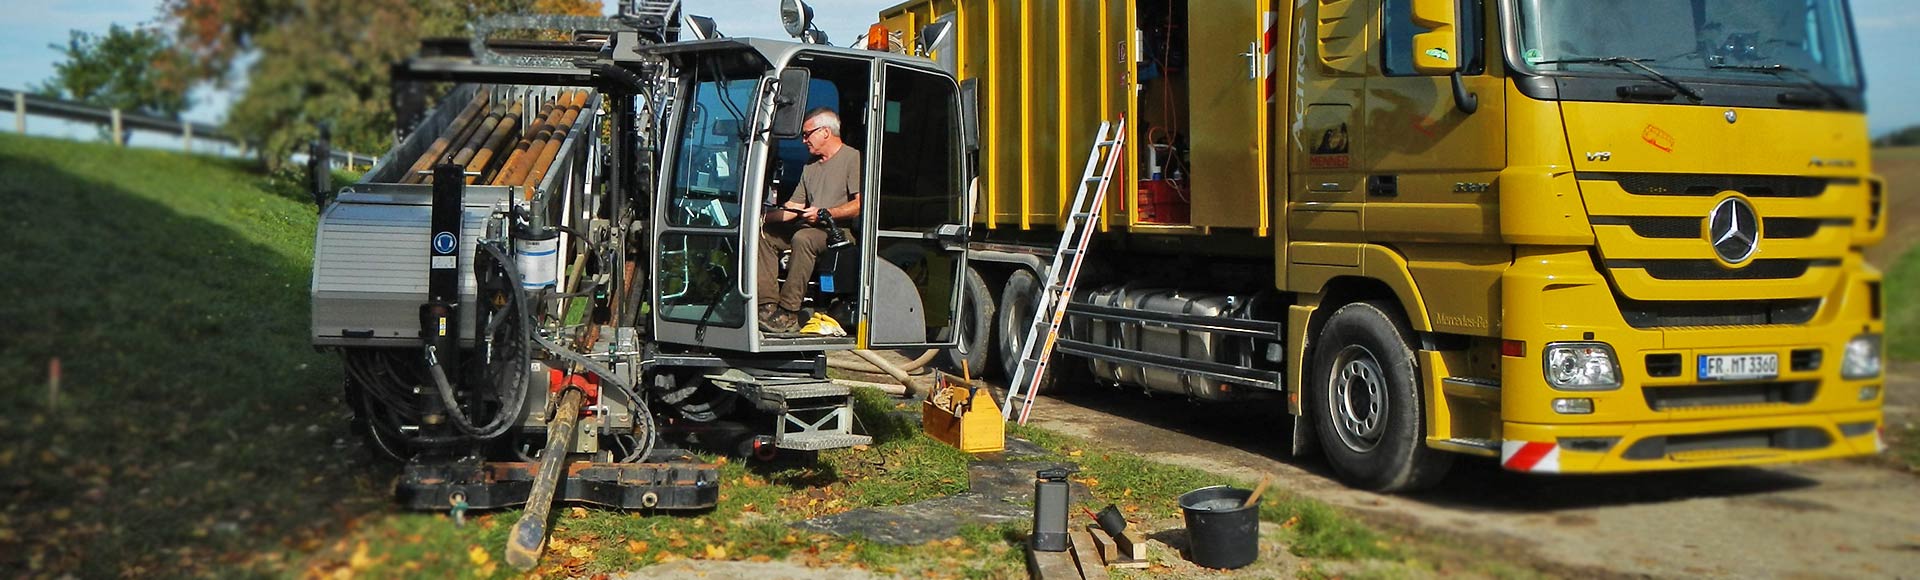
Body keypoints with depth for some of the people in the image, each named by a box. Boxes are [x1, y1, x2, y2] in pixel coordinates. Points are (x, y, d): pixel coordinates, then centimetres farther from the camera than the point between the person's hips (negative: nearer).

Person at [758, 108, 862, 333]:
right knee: (763, 234, -9)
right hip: (811, 228, 9)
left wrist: (824, 213, -24)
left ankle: (789, 313, -35)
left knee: (803, 238, -36)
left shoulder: (853, 158, -3)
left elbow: (860, 205, -15)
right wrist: (764, 217, 5)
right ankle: (768, 305, -20)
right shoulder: (811, 166, 24)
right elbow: (793, 207, 21)